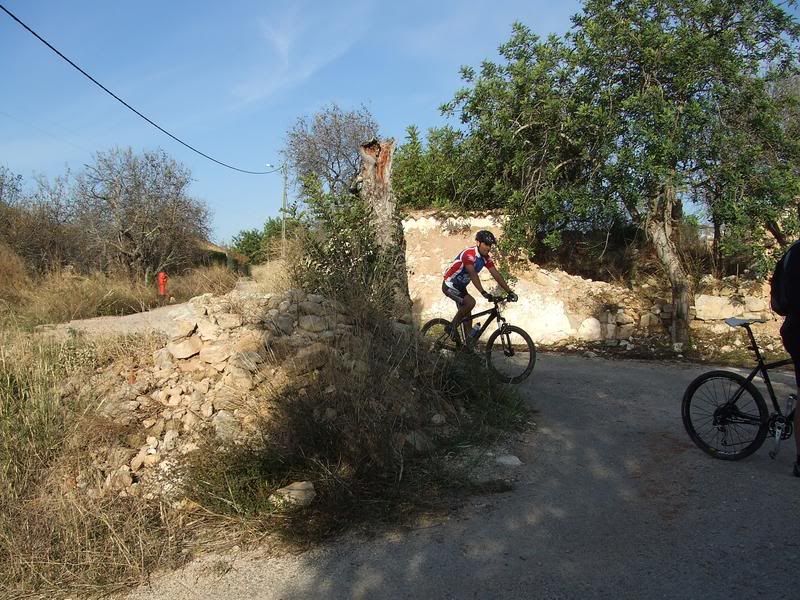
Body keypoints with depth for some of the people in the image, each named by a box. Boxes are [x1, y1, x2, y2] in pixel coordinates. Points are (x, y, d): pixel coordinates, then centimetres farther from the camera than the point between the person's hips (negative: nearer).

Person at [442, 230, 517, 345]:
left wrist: (510, 292, -14)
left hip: (460, 287, 9)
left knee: (467, 316, 6)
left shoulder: (486, 258, -2)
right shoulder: (469, 254, -27)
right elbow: (473, 274, -39)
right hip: (449, 285, -9)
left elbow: (497, 275, -5)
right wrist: (483, 293, -48)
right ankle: (452, 326, -11)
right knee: (470, 302, -28)